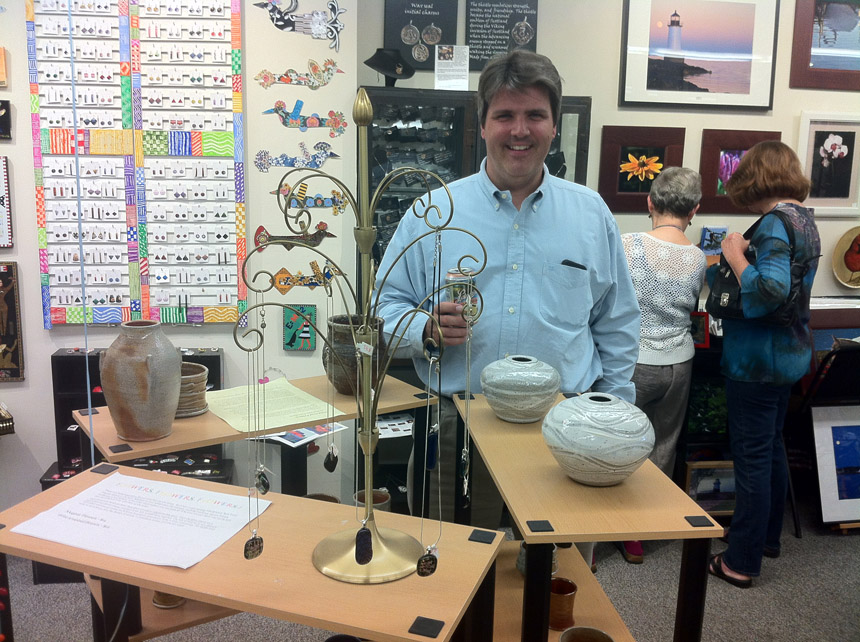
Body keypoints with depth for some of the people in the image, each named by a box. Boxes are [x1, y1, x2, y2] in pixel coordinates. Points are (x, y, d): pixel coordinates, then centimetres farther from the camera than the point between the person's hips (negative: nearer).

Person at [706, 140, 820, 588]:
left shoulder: (775, 222, -19)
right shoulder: (805, 220, 11)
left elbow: (771, 288, -32)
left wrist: (735, 256, -19)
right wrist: (747, 252, 10)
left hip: (757, 361, -10)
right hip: (790, 354, 10)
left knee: (752, 458, -1)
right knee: (772, 450, 21)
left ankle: (741, 563, 11)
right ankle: (768, 538, 37)